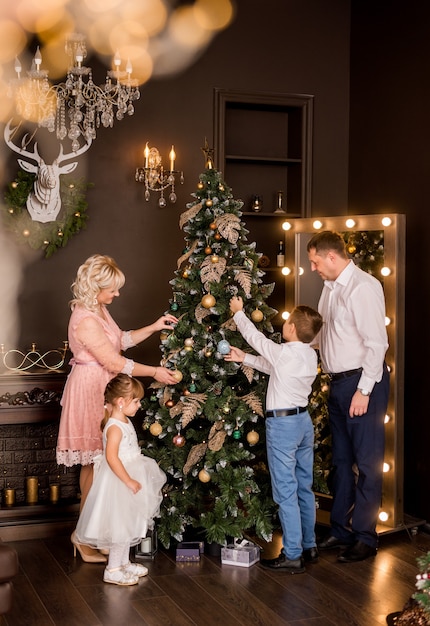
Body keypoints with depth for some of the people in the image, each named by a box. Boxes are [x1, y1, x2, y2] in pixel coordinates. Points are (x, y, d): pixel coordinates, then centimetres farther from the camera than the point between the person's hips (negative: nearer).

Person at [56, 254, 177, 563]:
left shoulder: (100, 310, 9)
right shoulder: (85, 321, -23)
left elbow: (122, 340, 18)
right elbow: (115, 363, -21)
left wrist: (154, 327, 10)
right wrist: (155, 372, -14)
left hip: (100, 390, 10)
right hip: (90, 390, -10)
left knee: (93, 463, 14)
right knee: (95, 463, -4)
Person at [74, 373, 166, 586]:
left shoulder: (125, 422, 6)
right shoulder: (115, 427, -24)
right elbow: (111, 458, -31)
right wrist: (129, 481, -27)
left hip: (128, 478, 10)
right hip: (118, 483, -10)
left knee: (128, 526, 19)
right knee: (121, 526, -2)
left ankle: (124, 562, 31)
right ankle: (113, 569, 10)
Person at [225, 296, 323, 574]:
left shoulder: (284, 353, -18)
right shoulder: (311, 356, 5)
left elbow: (255, 337, -4)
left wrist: (239, 312, 12)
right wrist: (245, 358, 19)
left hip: (282, 424, -8)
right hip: (304, 420, 8)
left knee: (286, 491, -4)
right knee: (304, 487, 16)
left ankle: (292, 556, 0)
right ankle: (309, 546, 26)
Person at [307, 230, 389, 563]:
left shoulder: (363, 286, -16)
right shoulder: (331, 288, 12)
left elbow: (376, 342, -19)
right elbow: (319, 333, 17)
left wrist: (364, 390, -19)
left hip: (363, 382, -9)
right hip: (339, 384, 9)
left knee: (366, 461, 0)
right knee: (342, 460, 16)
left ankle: (365, 537, 9)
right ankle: (341, 530, 27)